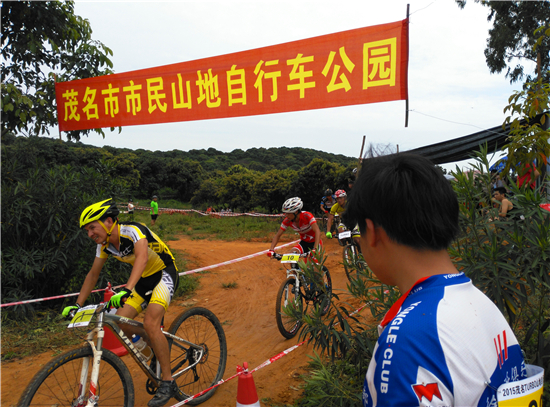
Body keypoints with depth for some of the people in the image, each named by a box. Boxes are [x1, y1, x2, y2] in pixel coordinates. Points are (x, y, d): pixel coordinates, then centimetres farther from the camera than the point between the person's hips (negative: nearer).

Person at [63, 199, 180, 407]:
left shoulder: (133, 231, -27)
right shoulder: (104, 245, -4)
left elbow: (142, 257, -45)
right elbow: (93, 274, 8)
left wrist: (127, 290, -59)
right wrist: (77, 305, 4)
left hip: (164, 273, -8)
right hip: (144, 279, 8)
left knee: (150, 323, -24)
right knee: (120, 323, -6)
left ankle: (168, 382, -10)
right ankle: (157, 348, 19)